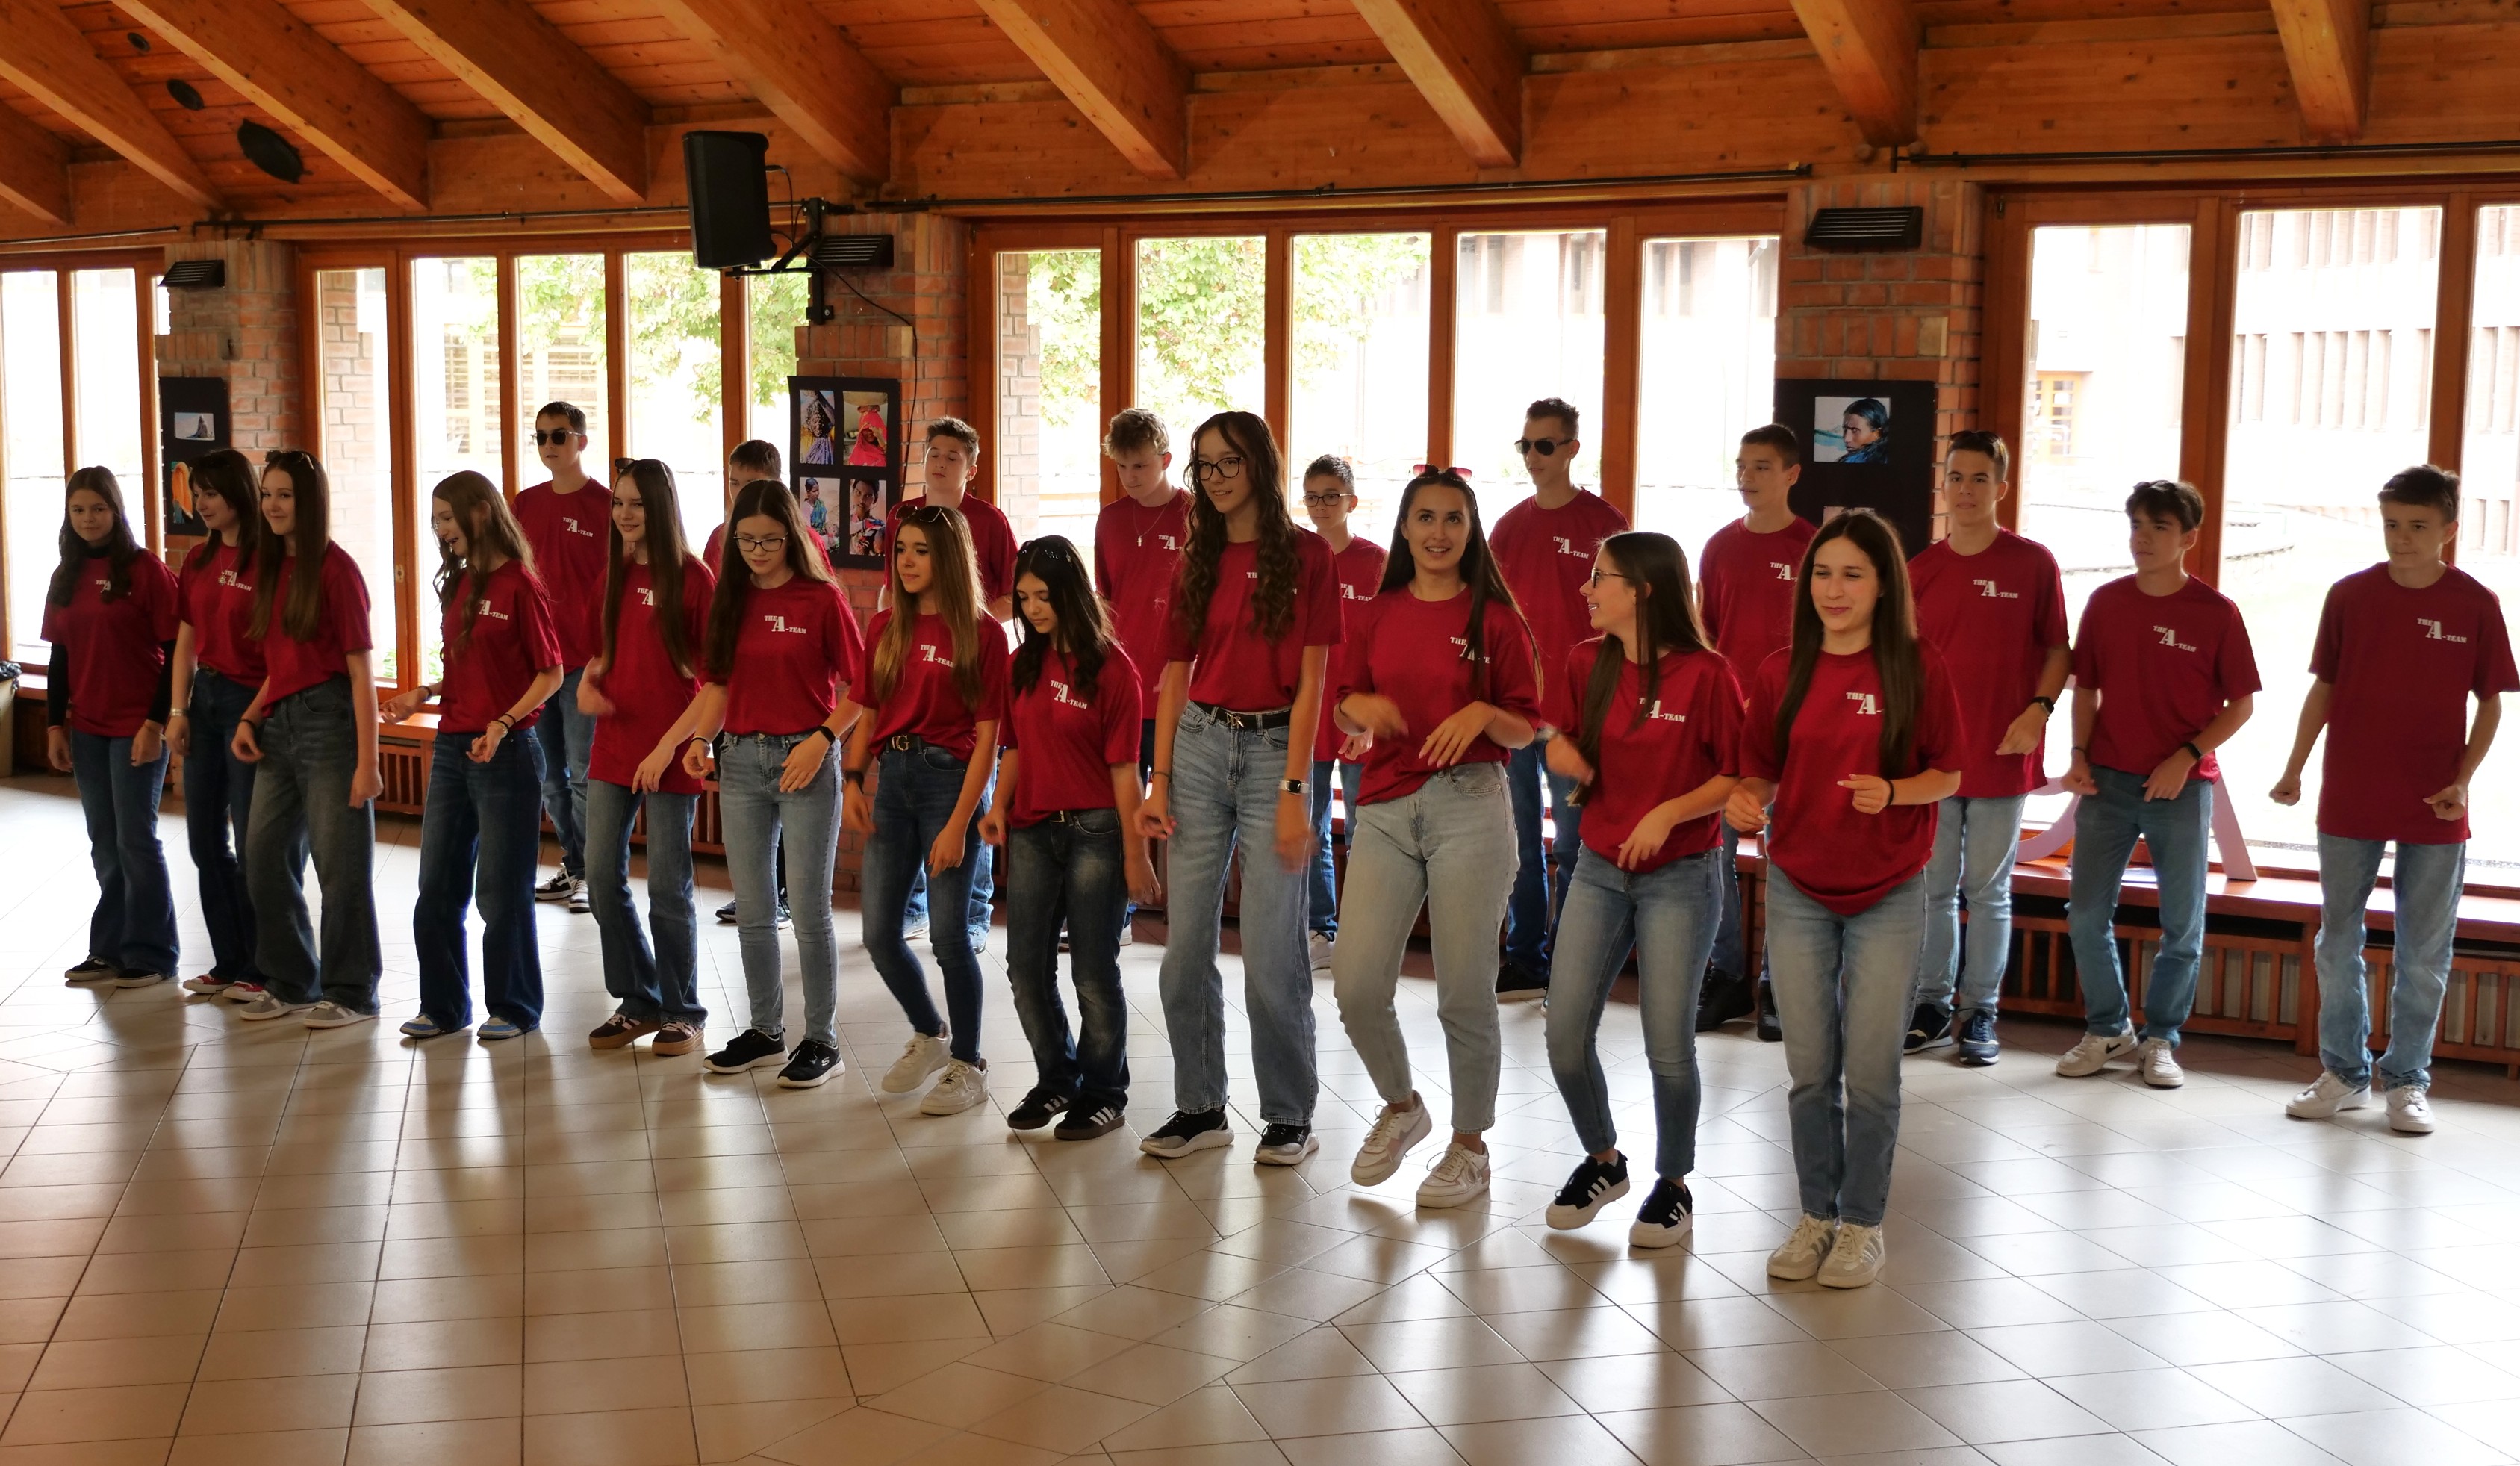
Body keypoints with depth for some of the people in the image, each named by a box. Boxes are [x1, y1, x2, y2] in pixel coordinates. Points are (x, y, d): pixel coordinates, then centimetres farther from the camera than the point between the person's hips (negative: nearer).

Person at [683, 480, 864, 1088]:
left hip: (803, 761, -5)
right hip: (741, 760, 5)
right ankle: (765, 1032, 24)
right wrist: (702, 736, -5)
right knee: (752, 910, 11)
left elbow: (859, 686, -7)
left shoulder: (822, 599, -6)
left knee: (810, 910, 0)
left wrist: (823, 739, -18)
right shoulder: (728, 598, 9)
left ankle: (822, 1040, 10)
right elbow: (719, 683, 11)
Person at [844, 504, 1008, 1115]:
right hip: (891, 775, 6)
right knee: (880, 933, 7)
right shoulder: (887, 627, 9)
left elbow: (986, 735, -10)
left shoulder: (981, 631, -7)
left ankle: (968, 1065, 15)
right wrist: (853, 779, -1)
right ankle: (929, 1035, 32)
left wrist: (959, 823, -15)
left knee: (949, 936, -2)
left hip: (950, 778, -5)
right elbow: (869, 711, 14)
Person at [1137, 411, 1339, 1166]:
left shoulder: (1305, 556, -3)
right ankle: (1199, 1108, 17)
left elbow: (1309, 682, -7)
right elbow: (1175, 678, 9)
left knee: (1271, 953, -5)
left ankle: (1290, 1116, 9)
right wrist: (1159, 783, 1)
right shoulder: (1198, 562, 10)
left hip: (1272, 748, -5)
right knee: (1185, 948, 5)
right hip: (1199, 744, 5)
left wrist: (1293, 790, -13)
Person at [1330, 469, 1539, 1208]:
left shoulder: (1495, 619, 2)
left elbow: (1526, 729, 3)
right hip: (1385, 806, 3)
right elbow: (1346, 703, 17)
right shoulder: (1374, 617, 10)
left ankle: (1470, 1146, 18)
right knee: (1356, 984, -3)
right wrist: (1360, 708, -5)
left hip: (1470, 805, -3)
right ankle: (1400, 1108, 25)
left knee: (1465, 992, 0)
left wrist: (1483, 714, -17)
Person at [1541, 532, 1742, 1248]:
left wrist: (1670, 813, -20)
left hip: (1681, 876, -5)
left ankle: (1674, 1183, 21)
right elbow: (1562, 740, 17)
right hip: (1599, 868, 5)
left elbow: (1740, 775, -10)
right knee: (1565, 1036, 1)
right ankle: (1602, 1161, 26)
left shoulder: (1705, 673, -13)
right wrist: (1562, 751, -6)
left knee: (1668, 1044, -2)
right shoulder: (1585, 663, 3)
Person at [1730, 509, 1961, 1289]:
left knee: (1871, 1071, 1)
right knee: (1810, 1070, 8)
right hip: (1798, 890, 2)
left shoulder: (1918, 668, -6)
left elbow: (1948, 775, -1)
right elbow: (1761, 771, 7)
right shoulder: (1782, 671, 1)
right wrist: (1747, 800, -15)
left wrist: (1892, 792, -20)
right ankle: (1816, 1216, 23)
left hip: (1887, 895, -2)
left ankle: (1863, 1223, 17)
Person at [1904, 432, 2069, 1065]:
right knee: (1933, 888, 9)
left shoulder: (2033, 563, -3)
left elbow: (2057, 650, 2)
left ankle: (1980, 1012, 16)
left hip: (2002, 757, -2)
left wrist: (2038, 710, -13)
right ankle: (1933, 1006, 20)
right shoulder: (1920, 569, 3)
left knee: (1988, 890, 6)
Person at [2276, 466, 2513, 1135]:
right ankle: (2343, 1072, 21)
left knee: (2423, 957, 6)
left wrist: (2463, 779, -8)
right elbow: (2323, 689, 7)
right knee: (2338, 945, 8)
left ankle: (2406, 1081, 18)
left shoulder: (2475, 604, -3)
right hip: (2349, 806, 2)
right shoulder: (2349, 595, 0)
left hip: (2435, 813, -1)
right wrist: (2294, 769, 2)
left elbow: (2491, 702, 2)